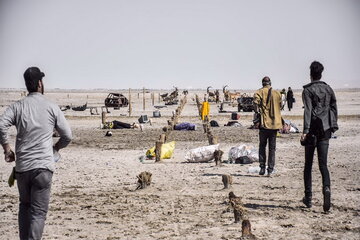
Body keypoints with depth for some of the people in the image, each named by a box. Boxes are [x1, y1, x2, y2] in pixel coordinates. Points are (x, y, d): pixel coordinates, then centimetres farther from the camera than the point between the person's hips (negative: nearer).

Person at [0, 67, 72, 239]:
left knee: (25, 206, 20)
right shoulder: (51, 107, 1)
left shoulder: (17, 106, 4)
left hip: (22, 166, 2)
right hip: (43, 166, -2)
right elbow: (67, 136, 4)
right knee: (39, 211, -2)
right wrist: (55, 148, 23)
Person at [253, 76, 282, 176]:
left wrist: (258, 112, -5)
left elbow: (256, 102, -17)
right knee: (272, 147, 8)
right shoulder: (277, 93, 8)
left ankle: (262, 167, 4)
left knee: (262, 146, 11)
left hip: (264, 123, -2)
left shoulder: (259, 92, -2)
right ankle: (270, 169, 5)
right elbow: (280, 106, 10)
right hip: (275, 123, 2)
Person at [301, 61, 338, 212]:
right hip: (325, 130, 4)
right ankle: (326, 188, -23)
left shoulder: (308, 90, -5)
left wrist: (305, 131, -20)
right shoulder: (328, 89, 10)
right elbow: (333, 109, 12)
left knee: (308, 164, 8)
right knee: (323, 164, 3)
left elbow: (308, 111, -15)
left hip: (312, 130, -3)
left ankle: (308, 197, 12)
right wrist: (333, 126, 19)